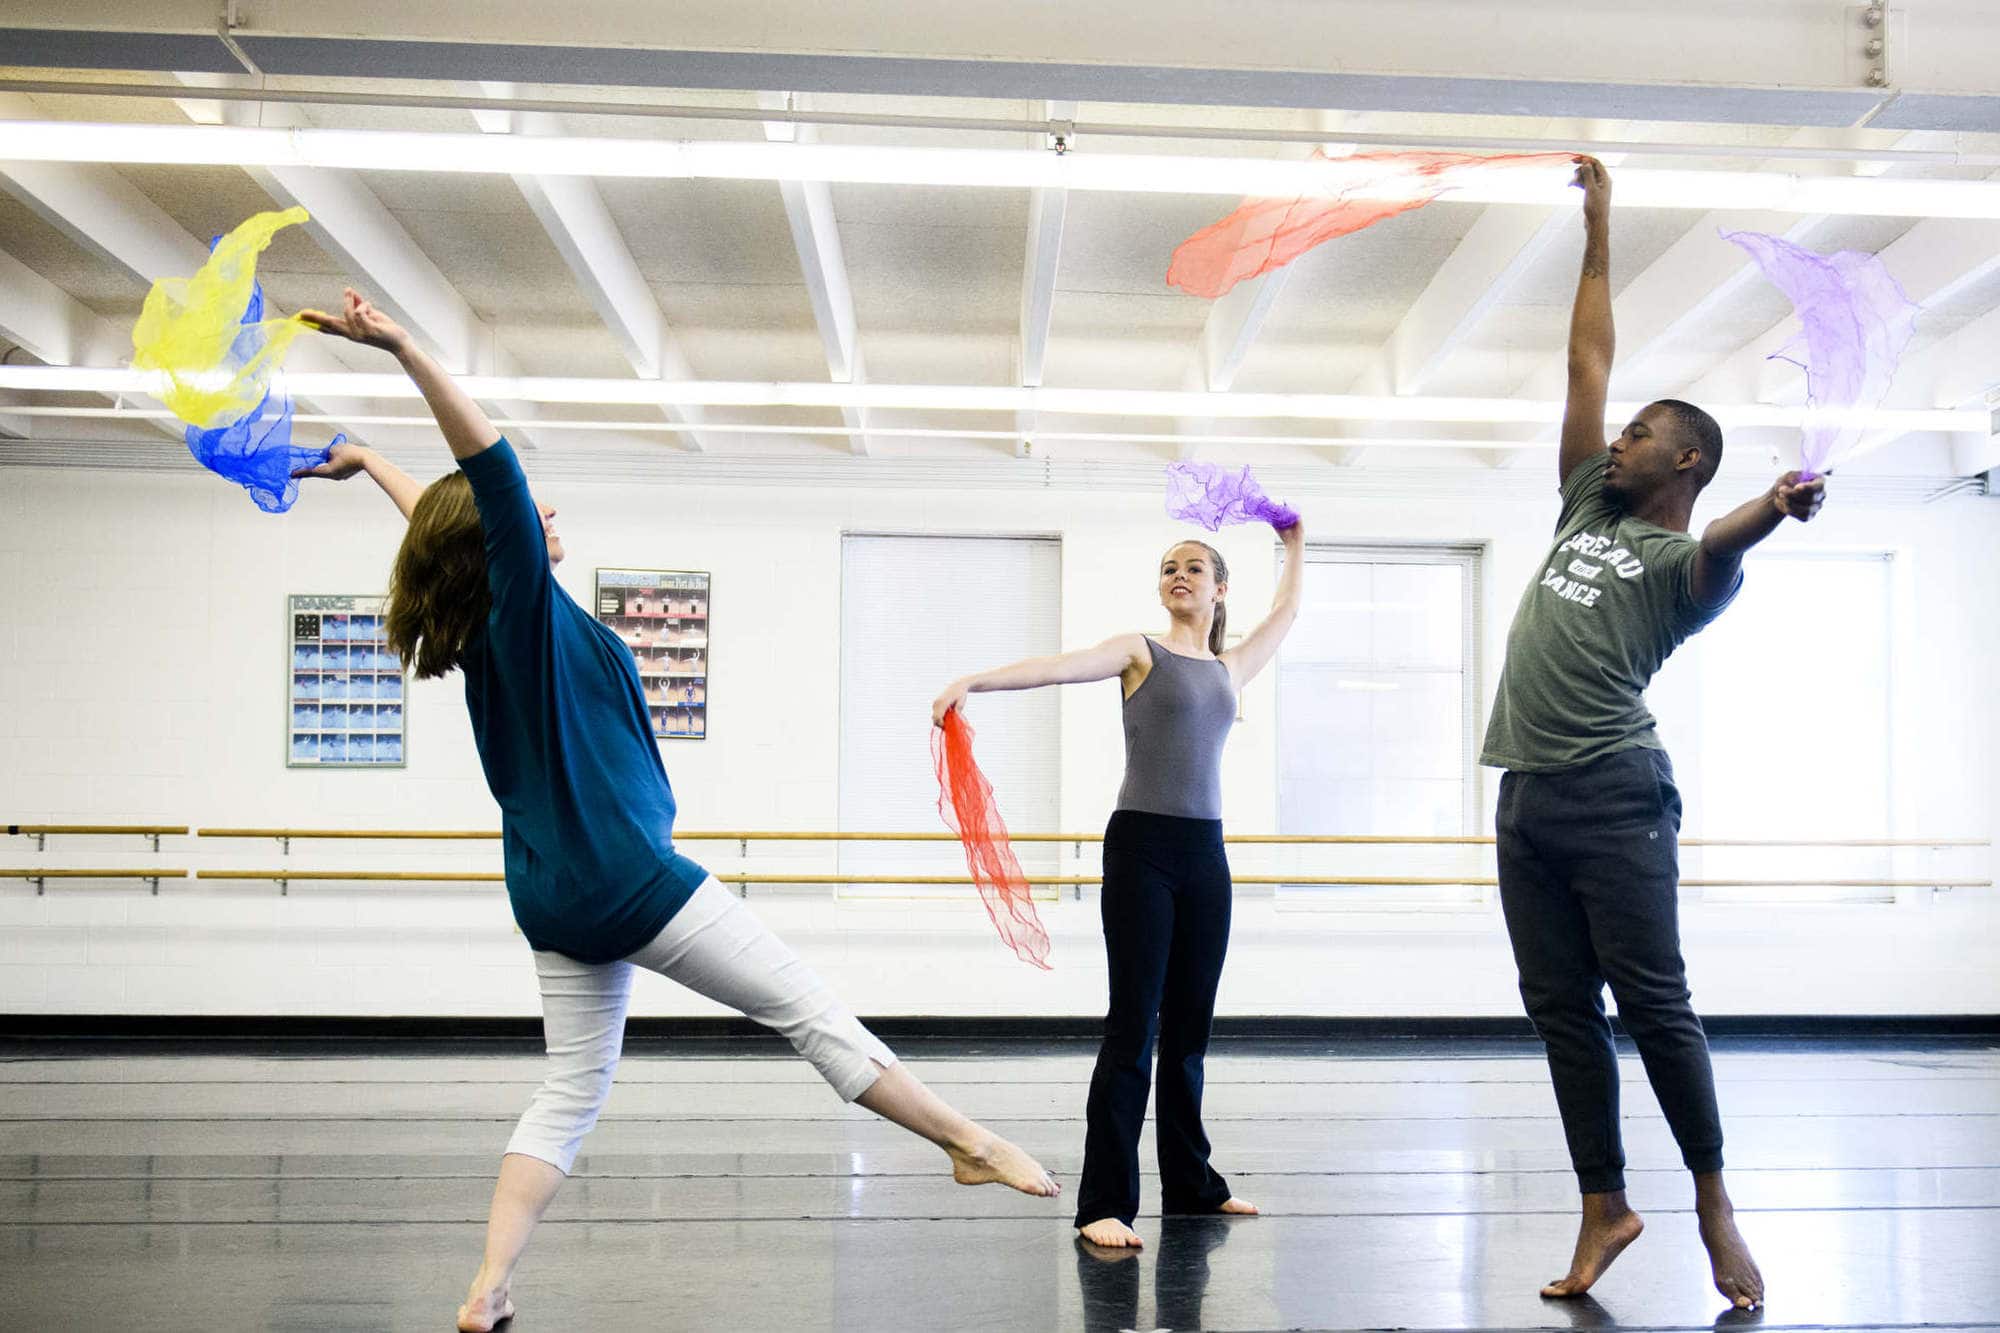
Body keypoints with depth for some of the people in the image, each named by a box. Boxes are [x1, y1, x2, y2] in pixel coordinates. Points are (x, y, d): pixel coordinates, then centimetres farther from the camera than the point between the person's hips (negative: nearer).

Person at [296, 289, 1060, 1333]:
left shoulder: (482, 629, 9)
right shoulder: (525, 605, -13)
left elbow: (446, 511, 28)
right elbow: (489, 463, -24)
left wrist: (369, 460, 41)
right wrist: (407, 353, -29)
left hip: (557, 904, 9)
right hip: (634, 883, -9)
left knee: (570, 1092, 14)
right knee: (811, 1014, -2)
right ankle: (973, 1146, 5)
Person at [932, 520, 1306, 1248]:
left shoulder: (1230, 668, 17)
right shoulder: (1139, 651, 2)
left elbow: (1285, 613, 35)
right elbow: (1058, 665, -15)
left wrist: (1294, 546, 43)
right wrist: (972, 681, -29)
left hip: (1205, 856, 5)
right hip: (1142, 846, -5)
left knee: (1189, 1027, 12)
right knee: (1133, 1027, -8)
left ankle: (1191, 1183, 25)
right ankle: (1105, 1202, -5)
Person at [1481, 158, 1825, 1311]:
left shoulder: (1688, 559, 2)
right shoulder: (1587, 508, 20)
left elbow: (1720, 547, -23)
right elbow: (1588, 363, 22)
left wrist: (1773, 512, -47)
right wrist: (1599, 231, 25)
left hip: (1614, 799, -6)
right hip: (1529, 797, 7)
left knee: (1653, 1004, -4)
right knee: (1562, 1011, 7)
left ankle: (1714, 1198, 12)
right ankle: (1606, 1208, 14)